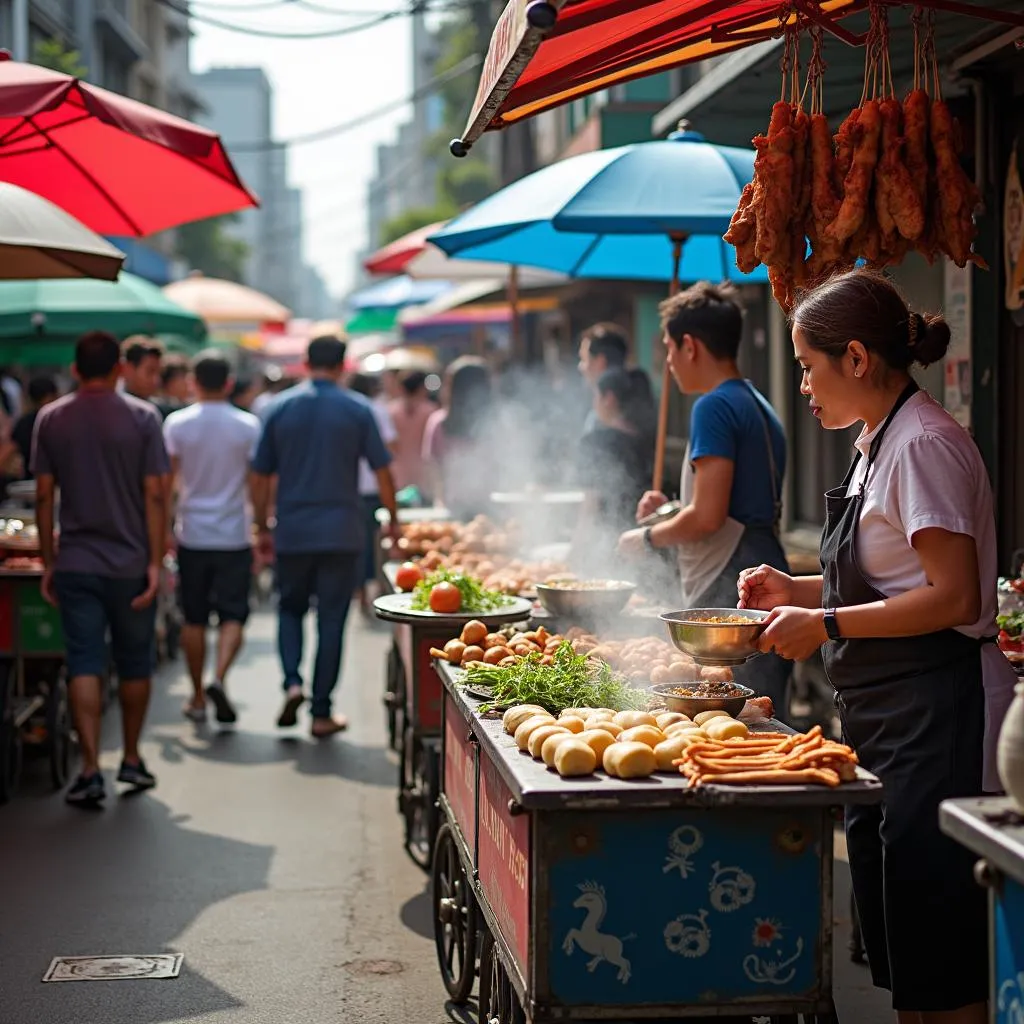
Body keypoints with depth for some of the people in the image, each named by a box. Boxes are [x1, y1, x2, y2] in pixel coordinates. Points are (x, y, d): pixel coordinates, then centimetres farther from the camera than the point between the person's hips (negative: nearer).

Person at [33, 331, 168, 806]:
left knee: (84, 665, 1)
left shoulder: (50, 419, 1)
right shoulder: (142, 417, -5)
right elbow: (154, 495, -8)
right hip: (130, 564, -1)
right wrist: (155, 563, -4)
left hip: (75, 564, 1)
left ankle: (90, 770, -6)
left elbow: (43, 496, 1)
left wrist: (48, 561, 8)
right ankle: (131, 761, 24)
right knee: (134, 664, 14)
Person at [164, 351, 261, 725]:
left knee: (194, 620, 10)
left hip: (192, 535, 1)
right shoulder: (248, 426, -4)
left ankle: (198, 698, 17)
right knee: (233, 616, 4)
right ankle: (219, 679, -18)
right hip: (234, 536, -1)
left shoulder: (177, 424, -4)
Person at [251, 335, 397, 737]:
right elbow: (382, 473, 0)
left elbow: (261, 476, 4)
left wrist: (263, 527, 15)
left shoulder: (279, 408, 1)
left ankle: (292, 682, -4)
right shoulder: (357, 410, -3)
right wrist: (393, 519, 14)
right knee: (331, 619, 5)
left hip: (292, 533, 1)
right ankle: (322, 713, 7)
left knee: (290, 608, 19)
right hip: (342, 533, -1)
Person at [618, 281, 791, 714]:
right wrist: (672, 509, 21)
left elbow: (708, 516, -17)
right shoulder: (759, 406, 18)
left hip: (728, 593, -10)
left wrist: (647, 537, -2)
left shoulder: (715, 407, -12)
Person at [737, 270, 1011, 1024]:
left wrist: (828, 625, -19)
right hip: (888, 719, 10)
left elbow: (954, 599, -22)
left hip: (937, 716, -10)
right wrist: (798, 590, 10)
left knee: (938, 961, -4)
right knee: (895, 941, 16)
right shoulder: (881, 441, 15)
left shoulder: (923, 445, -16)